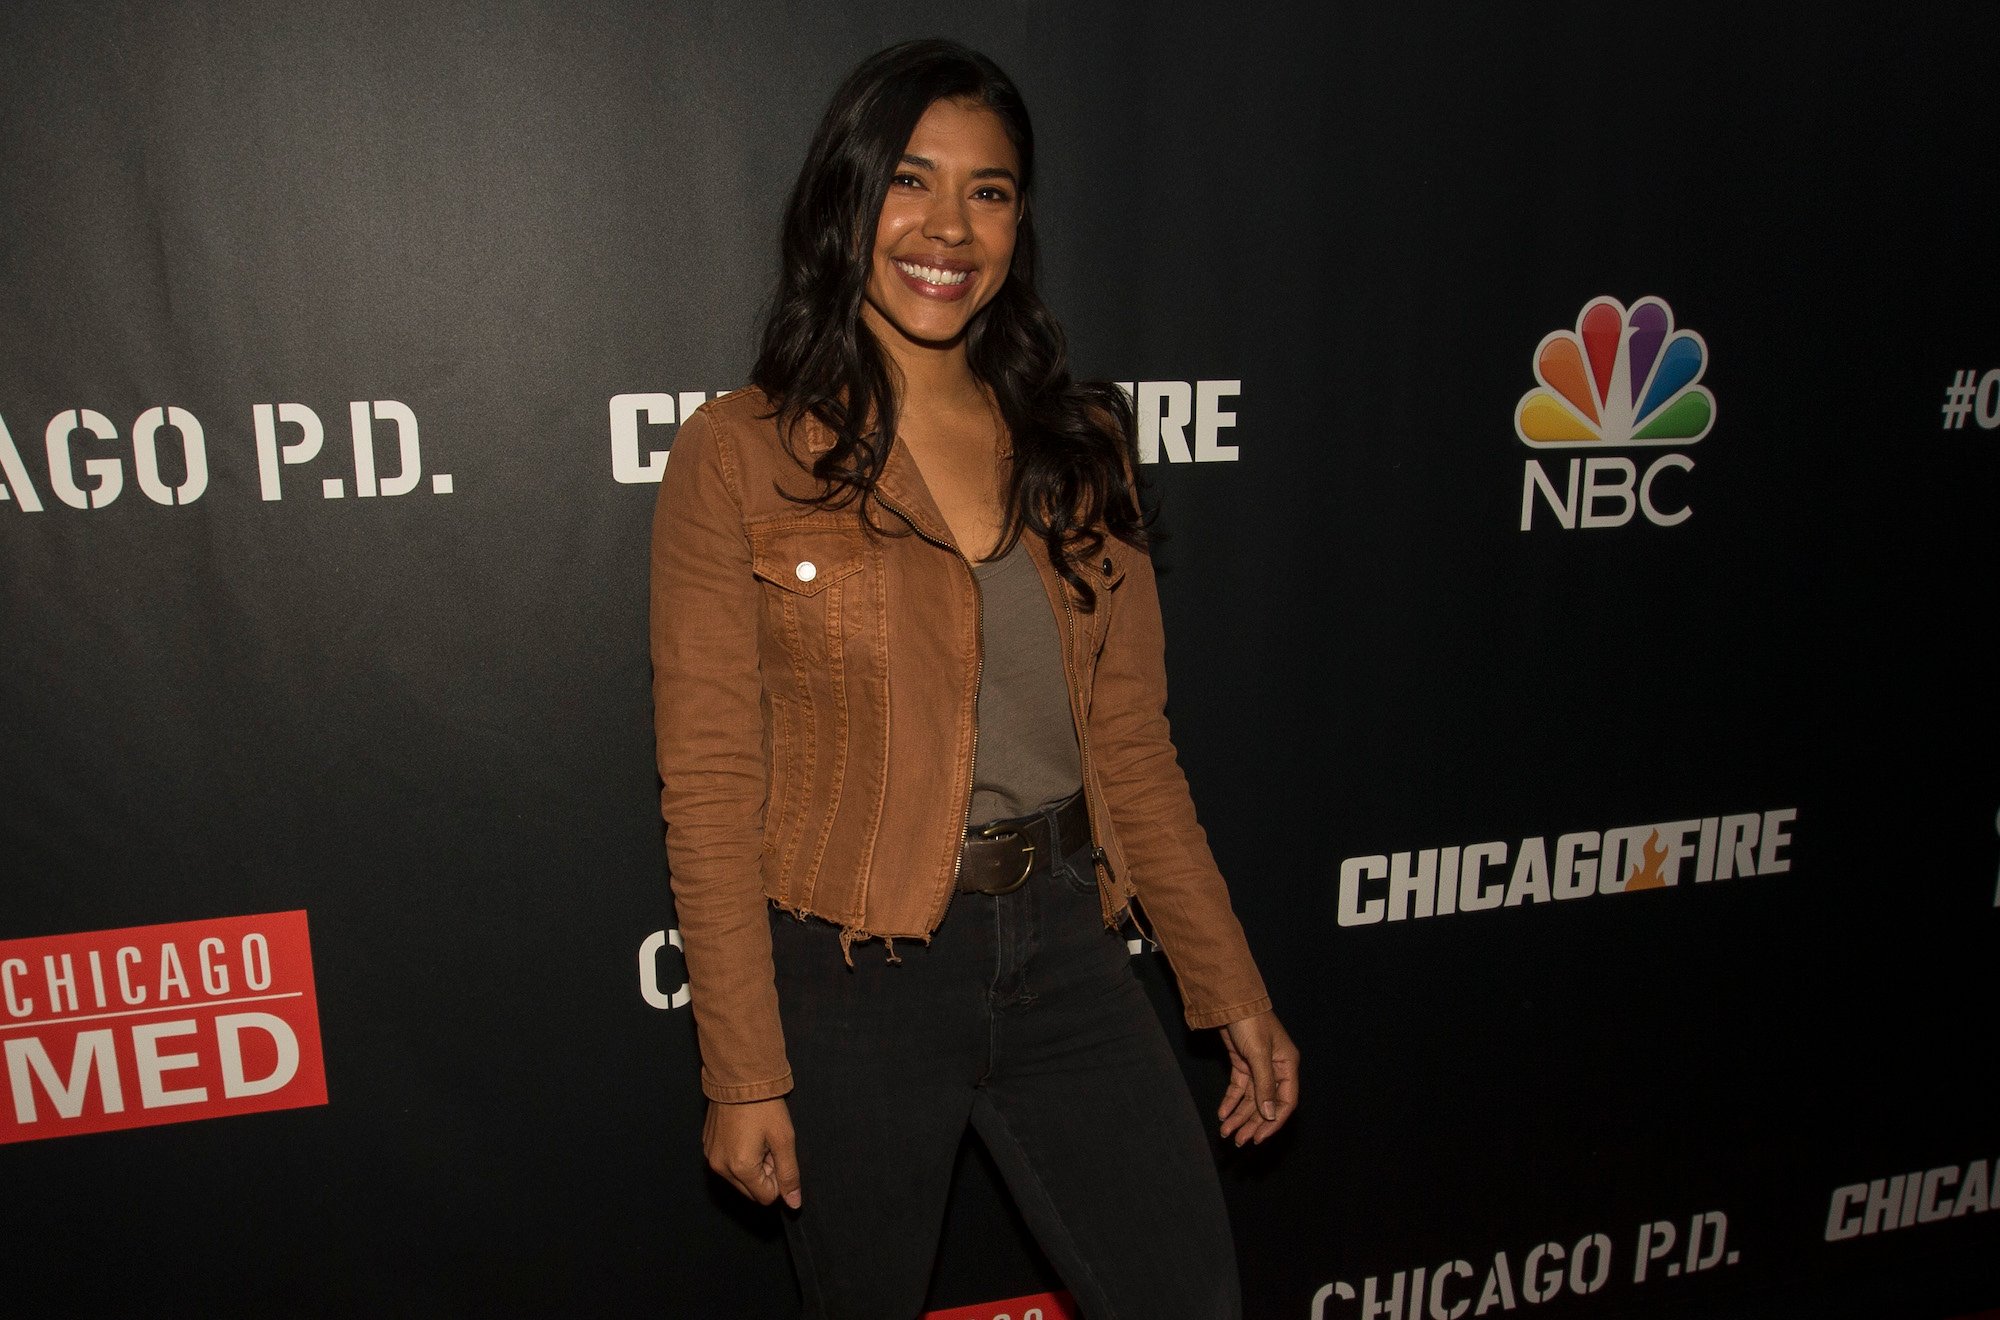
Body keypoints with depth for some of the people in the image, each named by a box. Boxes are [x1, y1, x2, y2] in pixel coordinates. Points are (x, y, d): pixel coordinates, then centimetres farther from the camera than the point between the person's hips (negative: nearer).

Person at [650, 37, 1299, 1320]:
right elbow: (711, 785, -8)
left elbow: (1132, 741, 7)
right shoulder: (741, 455, -8)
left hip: (1066, 941, 4)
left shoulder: (1080, 445, 4)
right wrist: (744, 1073, -8)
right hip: (858, 973, -3)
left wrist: (1233, 990, 6)